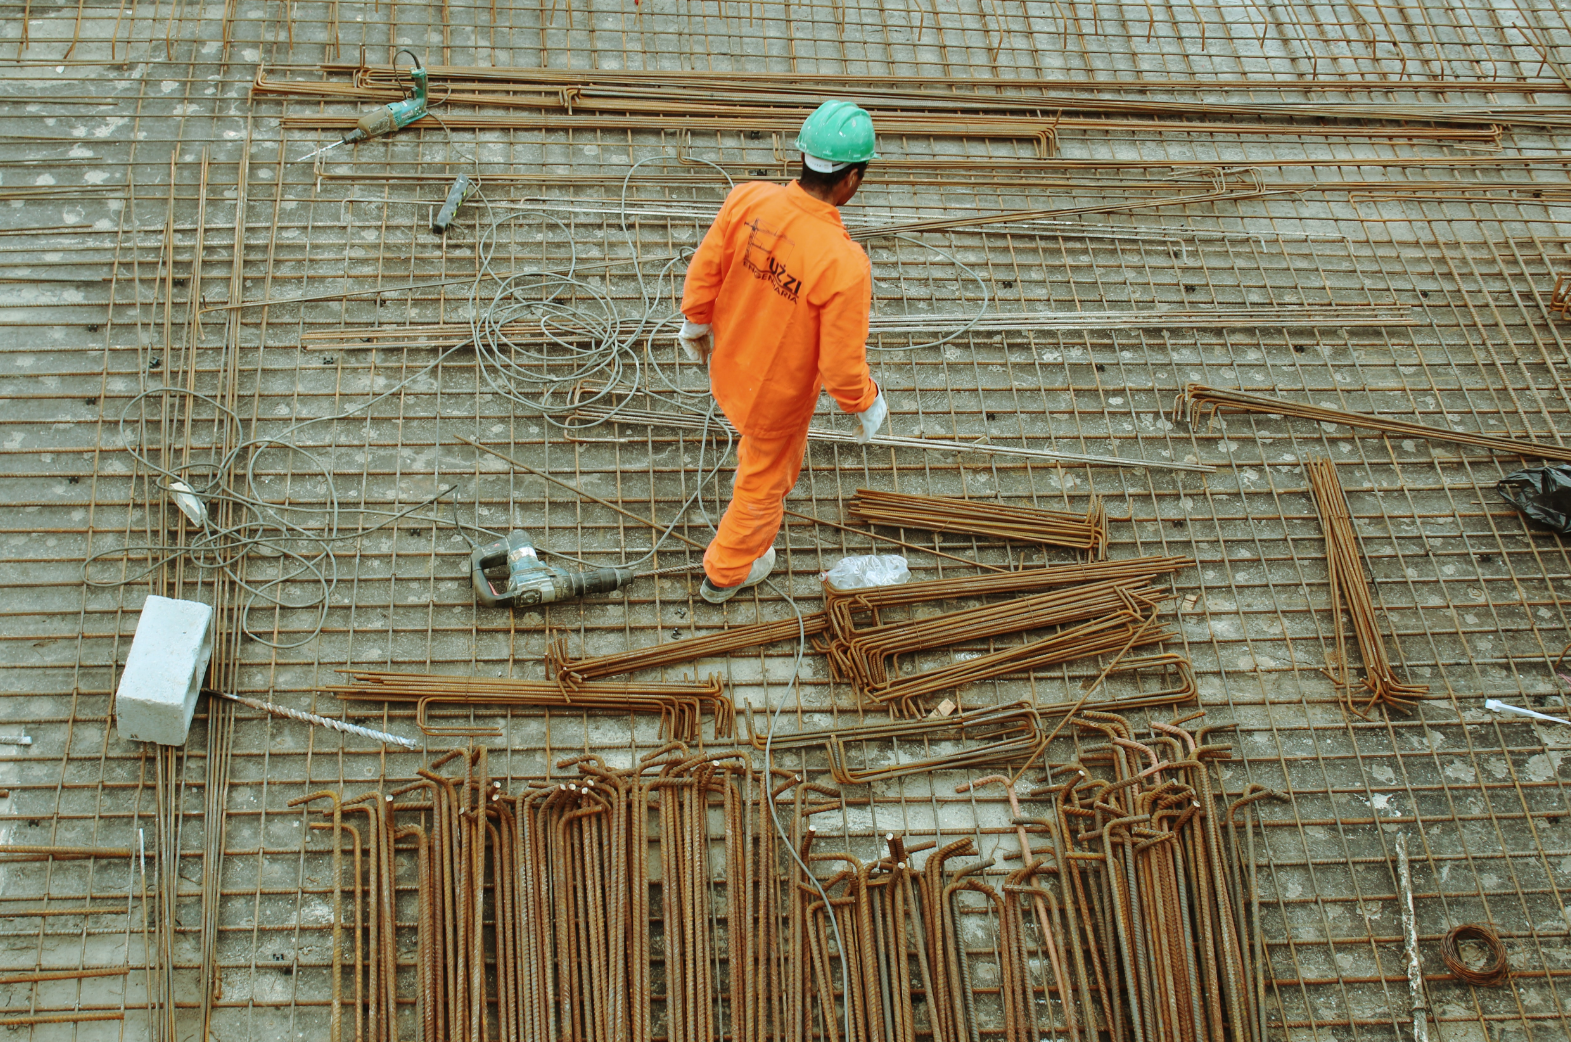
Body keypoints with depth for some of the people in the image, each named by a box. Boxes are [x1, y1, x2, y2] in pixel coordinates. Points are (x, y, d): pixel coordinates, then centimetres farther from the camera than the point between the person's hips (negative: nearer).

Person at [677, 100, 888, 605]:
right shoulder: (844, 264, -38)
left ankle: (753, 483, 72)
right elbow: (842, 365, -27)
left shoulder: (747, 199, -24)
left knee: (761, 443, 39)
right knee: (765, 481, 25)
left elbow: (704, 271, -8)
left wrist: (695, 323, 13)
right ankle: (726, 572, 51)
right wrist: (867, 405, -6)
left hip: (728, 366, 5)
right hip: (779, 395, -4)